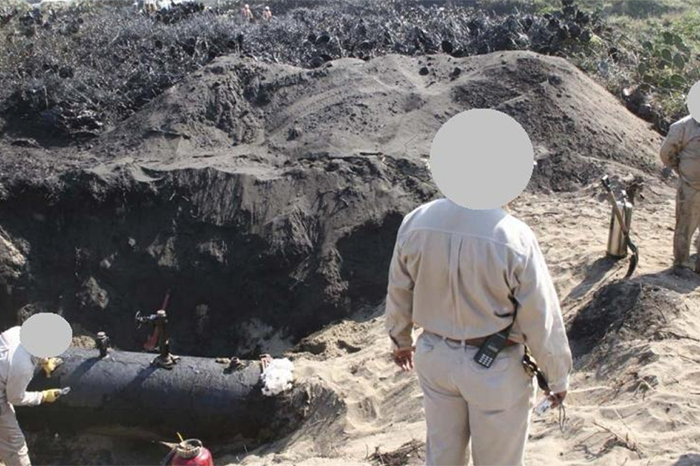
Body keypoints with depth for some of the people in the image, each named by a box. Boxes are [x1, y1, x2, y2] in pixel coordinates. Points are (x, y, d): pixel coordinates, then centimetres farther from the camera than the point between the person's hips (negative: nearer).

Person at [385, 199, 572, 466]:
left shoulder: (415, 223, -15)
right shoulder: (513, 237, -28)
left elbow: (398, 292, 1)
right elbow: (541, 320, -18)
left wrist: (401, 339, 20)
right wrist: (559, 376, -1)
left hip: (436, 356, 4)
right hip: (495, 369, -3)